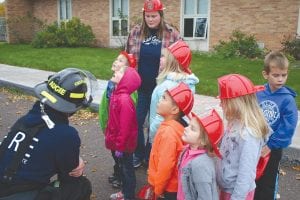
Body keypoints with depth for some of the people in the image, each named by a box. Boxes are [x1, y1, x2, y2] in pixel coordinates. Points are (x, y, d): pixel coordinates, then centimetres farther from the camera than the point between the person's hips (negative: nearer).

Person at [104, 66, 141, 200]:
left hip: (124, 144, -9)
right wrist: (109, 137, 17)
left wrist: (120, 146, -19)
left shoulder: (124, 100, -29)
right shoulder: (117, 94, 0)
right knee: (122, 167, 23)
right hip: (118, 141, 9)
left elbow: (125, 126, -26)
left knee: (127, 169, 10)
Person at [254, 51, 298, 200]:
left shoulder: (287, 99, -16)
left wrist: (270, 145, -15)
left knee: (266, 183, 13)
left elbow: (288, 128, -18)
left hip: (272, 149, -3)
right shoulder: (258, 93, -7)